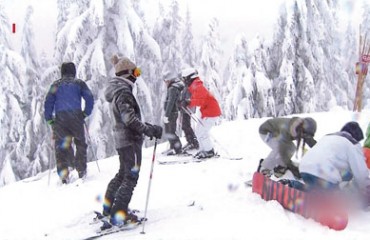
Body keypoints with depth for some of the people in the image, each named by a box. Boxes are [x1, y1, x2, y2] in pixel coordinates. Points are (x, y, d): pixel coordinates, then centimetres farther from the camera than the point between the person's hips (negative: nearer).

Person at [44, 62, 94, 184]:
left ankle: (63, 171, -10)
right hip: (76, 117, -1)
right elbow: (89, 98, 0)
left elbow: (48, 102, 5)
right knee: (80, 143, 11)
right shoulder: (79, 83, 11)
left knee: (60, 146, 3)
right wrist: (86, 113, 9)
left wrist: (49, 119, 9)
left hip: (60, 118, 1)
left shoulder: (56, 85, 14)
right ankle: (81, 170, 9)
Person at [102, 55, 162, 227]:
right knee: (131, 177, -6)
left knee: (123, 173, 22)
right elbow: (129, 118, -26)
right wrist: (149, 130, -25)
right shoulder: (123, 92, -18)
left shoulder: (116, 90, 13)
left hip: (121, 138, 10)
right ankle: (118, 215, -8)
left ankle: (108, 206, 32)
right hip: (130, 140, -10)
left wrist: (147, 128, 22)